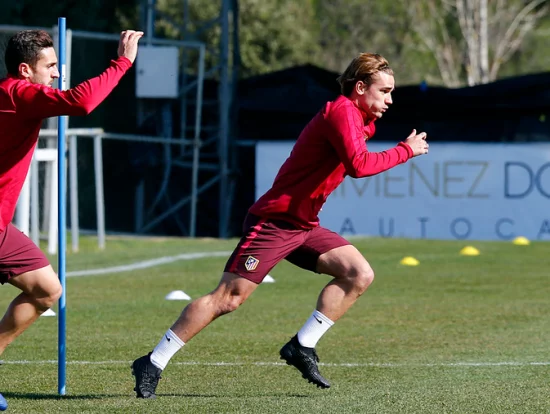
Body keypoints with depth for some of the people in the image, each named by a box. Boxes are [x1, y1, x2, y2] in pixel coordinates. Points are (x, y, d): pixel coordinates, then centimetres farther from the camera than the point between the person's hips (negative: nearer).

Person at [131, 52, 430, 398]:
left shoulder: (359, 120, 13)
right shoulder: (341, 111, -16)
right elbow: (359, 166, -29)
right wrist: (406, 151, -18)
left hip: (304, 226, 9)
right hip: (273, 222, -9)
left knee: (360, 275, -5)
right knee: (228, 297, -10)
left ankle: (302, 347, -1)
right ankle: (153, 363, -2)